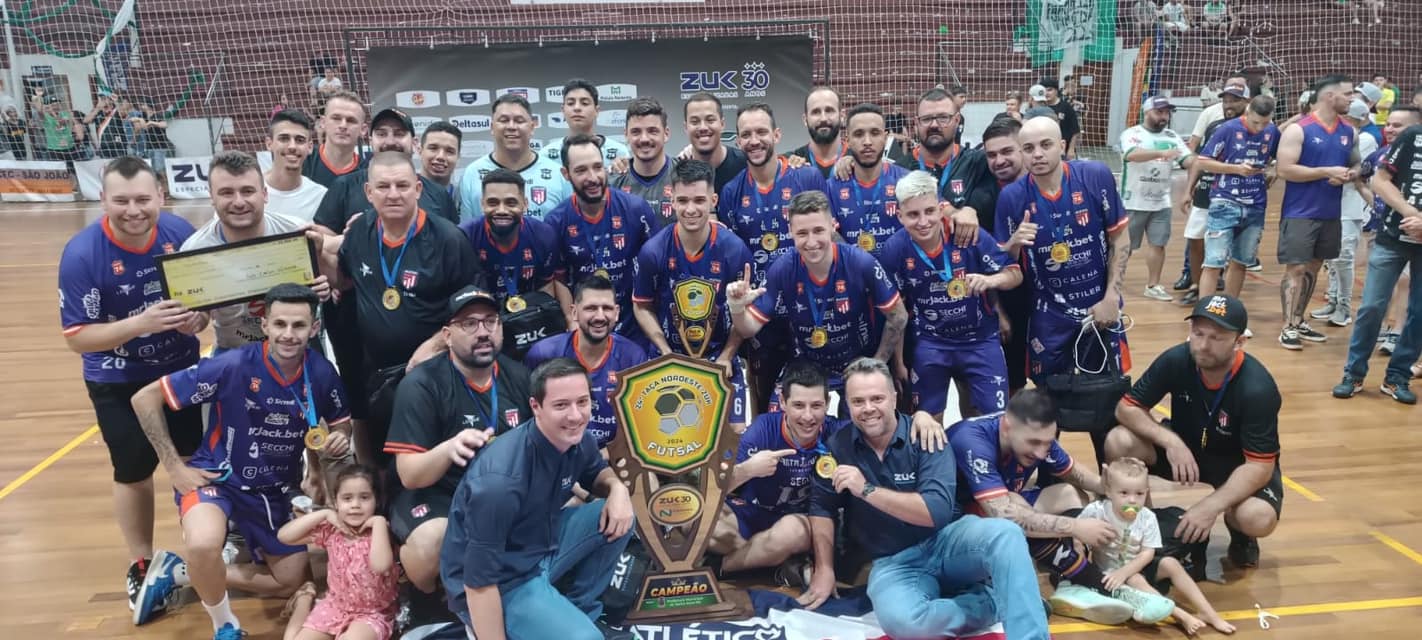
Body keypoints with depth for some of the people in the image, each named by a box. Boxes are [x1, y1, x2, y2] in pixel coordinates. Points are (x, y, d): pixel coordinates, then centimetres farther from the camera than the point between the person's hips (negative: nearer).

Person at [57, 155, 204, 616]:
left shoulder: (181, 233, -15)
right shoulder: (82, 254, -23)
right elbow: (77, 338, -21)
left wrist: (198, 318, -22)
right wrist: (141, 323, -35)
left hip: (181, 368, 3)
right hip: (118, 383, -2)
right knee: (133, 472, 10)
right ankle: (142, 566, 30)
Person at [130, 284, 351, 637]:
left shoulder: (321, 373, -14)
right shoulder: (233, 366, -26)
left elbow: (342, 422, 6)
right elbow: (145, 398, -17)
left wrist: (339, 437, -19)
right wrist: (175, 468, -17)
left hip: (275, 490, 5)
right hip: (218, 477, -5)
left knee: (290, 582, 12)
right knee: (204, 546, -37)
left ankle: (179, 573, 24)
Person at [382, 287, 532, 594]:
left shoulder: (518, 376, -1)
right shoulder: (420, 385, -14)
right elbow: (410, 475, -19)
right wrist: (448, 449, -41)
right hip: (436, 494, -4)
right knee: (432, 542, -35)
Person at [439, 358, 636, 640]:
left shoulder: (578, 440, -10)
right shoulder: (501, 479, -33)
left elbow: (597, 473, 14)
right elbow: (480, 580, -27)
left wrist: (617, 488, -9)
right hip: (502, 583, -8)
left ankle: (581, 609, 11)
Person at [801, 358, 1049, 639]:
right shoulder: (837, 446, -2)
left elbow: (938, 511, -23)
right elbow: (822, 508, 7)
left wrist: (867, 490, -26)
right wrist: (824, 570, -2)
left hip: (946, 541, -1)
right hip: (894, 562, 1)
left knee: (1004, 533, -33)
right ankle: (995, 602, -12)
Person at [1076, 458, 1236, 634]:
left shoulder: (1147, 518, -13)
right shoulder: (1096, 511, -22)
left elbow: (1148, 553, -13)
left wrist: (1124, 571, -26)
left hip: (1137, 566, 4)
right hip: (1109, 571, -4)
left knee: (1171, 564, -15)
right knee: (1135, 580, -31)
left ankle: (1209, 613, -12)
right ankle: (1180, 615, -32)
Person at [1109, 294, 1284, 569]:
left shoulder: (1258, 389, -29)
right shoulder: (1175, 360, -22)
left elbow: (1260, 465, -27)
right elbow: (1126, 407, -15)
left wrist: (1210, 506, -37)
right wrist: (1170, 441, -32)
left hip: (1237, 463, -3)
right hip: (1183, 448, 3)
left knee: (1258, 519, -34)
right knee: (1119, 443, -25)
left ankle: (1238, 531, 8)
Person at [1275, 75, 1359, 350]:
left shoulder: (1349, 132, 9)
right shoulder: (1297, 130, -10)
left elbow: (1356, 164, 18)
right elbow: (1285, 170, -17)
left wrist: (1351, 174, -6)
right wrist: (1327, 172, -20)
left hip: (1331, 214, 7)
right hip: (1300, 214, -6)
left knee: (1314, 267, 12)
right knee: (1296, 268, -6)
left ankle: (1299, 321, 23)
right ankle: (1288, 327, -1)